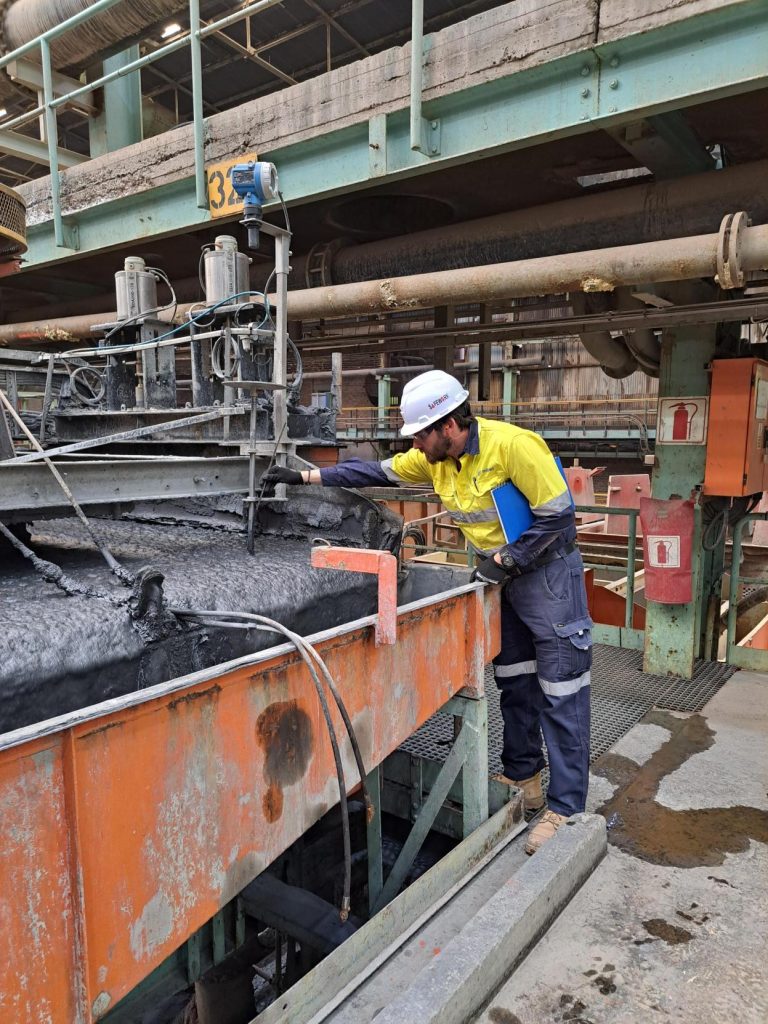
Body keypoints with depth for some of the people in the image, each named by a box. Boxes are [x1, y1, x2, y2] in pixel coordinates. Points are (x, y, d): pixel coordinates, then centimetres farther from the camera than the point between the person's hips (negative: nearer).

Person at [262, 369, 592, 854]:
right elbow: (377, 472, 5)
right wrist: (307, 477, 2)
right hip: (503, 575, 8)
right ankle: (523, 779, 33)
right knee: (514, 683, 17)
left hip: (548, 572, -8)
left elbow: (558, 515, -21)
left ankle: (566, 809, 8)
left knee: (561, 695, -2)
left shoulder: (513, 445, -25)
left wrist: (504, 560, -19)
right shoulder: (435, 457, -2)